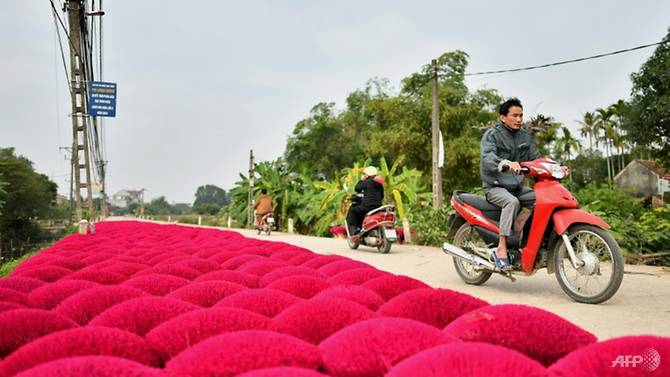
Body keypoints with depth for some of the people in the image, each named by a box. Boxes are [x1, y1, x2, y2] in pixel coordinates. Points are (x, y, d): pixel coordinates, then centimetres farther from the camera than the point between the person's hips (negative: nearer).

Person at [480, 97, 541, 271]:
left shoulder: (525, 137, 15)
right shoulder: (492, 134, -6)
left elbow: (536, 158, 11)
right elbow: (487, 157, -24)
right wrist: (506, 163, -45)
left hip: (517, 186, 6)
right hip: (495, 187, -6)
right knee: (512, 202, -35)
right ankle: (501, 250, -36)